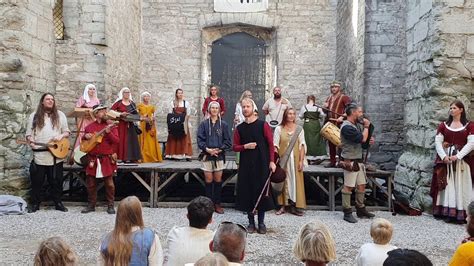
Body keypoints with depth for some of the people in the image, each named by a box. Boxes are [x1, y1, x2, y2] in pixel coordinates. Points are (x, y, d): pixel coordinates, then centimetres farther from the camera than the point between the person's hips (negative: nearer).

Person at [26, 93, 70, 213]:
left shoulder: (60, 115, 11)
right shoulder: (34, 116, 9)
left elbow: (67, 132, 12)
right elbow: (29, 133, 6)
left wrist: (61, 136, -9)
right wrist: (31, 141, -15)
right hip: (39, 154, 0)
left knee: (56, 180, 5)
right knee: (37, 180, 4)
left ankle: (58, 203, 15)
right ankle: (35, 204, 15)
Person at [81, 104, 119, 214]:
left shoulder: (110, 125, 0)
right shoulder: (89, 127, 8)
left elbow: (116, 141, -9)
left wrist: (108, 132, -23)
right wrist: (85, 136, -1)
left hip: (107, 159, -3)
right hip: (93, 159, 3)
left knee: (109, 183, 1)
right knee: (91, 184, 9)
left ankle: (110, 205, 11)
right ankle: (91, 205, 21)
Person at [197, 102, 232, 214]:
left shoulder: (223, 124, 4)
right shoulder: (204, 124, 3)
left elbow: (228, 141, 2)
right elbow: (200, 140, 0)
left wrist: (219, 149, -11)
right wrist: (207, 149, -14)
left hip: (219, 155, 0)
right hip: (207, 155, 0)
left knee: (218, 180, 4)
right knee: (209, 180, 3)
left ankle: (217, 204, 12)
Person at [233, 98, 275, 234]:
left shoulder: (263, 125, -1)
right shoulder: (239, 128, 7)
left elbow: (271, 144, -3)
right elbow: (234, 147, 9)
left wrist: (272, 161, -10)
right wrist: (245, 146, -10)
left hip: (262, 164, -2)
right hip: (246, 165, 3)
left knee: (262, 191, 1)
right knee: (247, 192, 4)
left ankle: (261, 222, 14)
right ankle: (251, 221, 16)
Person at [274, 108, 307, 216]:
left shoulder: (299, 129, 6)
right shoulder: (279, 129, 2)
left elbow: (302, 145, 3)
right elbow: (275, 145, -1)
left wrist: (301, 160, -4)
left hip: (295, 159, 1)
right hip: (282, 159, -1)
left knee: (296, 181, 1)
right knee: (283, 181, 3)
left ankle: (294, 205, 7)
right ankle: (283, 205, 10)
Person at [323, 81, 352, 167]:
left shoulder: (344, 97, -5)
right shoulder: (329, 98, 18)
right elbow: (326, 111, 27)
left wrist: (342, 117, -24)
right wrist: (324, 107, 4)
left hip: (339, 124, -7)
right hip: (330, 124, 7)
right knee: (331, 143, 9)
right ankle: (332, 162, 17)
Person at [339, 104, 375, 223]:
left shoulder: (356, 125, 16)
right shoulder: (347, 127, -17)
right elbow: (362, 138, -23)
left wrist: (369, 140, 5)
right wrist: (366, 126, -8)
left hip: (358, 160, 10)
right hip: (350, 162, -10)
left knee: (362, 185, 13)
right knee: (348, 187, -4)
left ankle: (361, 209, 24)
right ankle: (347, 213, 3)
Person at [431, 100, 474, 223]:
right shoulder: (443, 125, 9)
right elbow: (437, 141, 1)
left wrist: (457, 156, -16)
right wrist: (444, 156, -13)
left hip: (462, 159, -1)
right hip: (445, 158, 2)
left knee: (461, 185, -1)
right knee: (447, 185, 1)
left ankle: (462, 214, 2)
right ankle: (448, 212, 3)